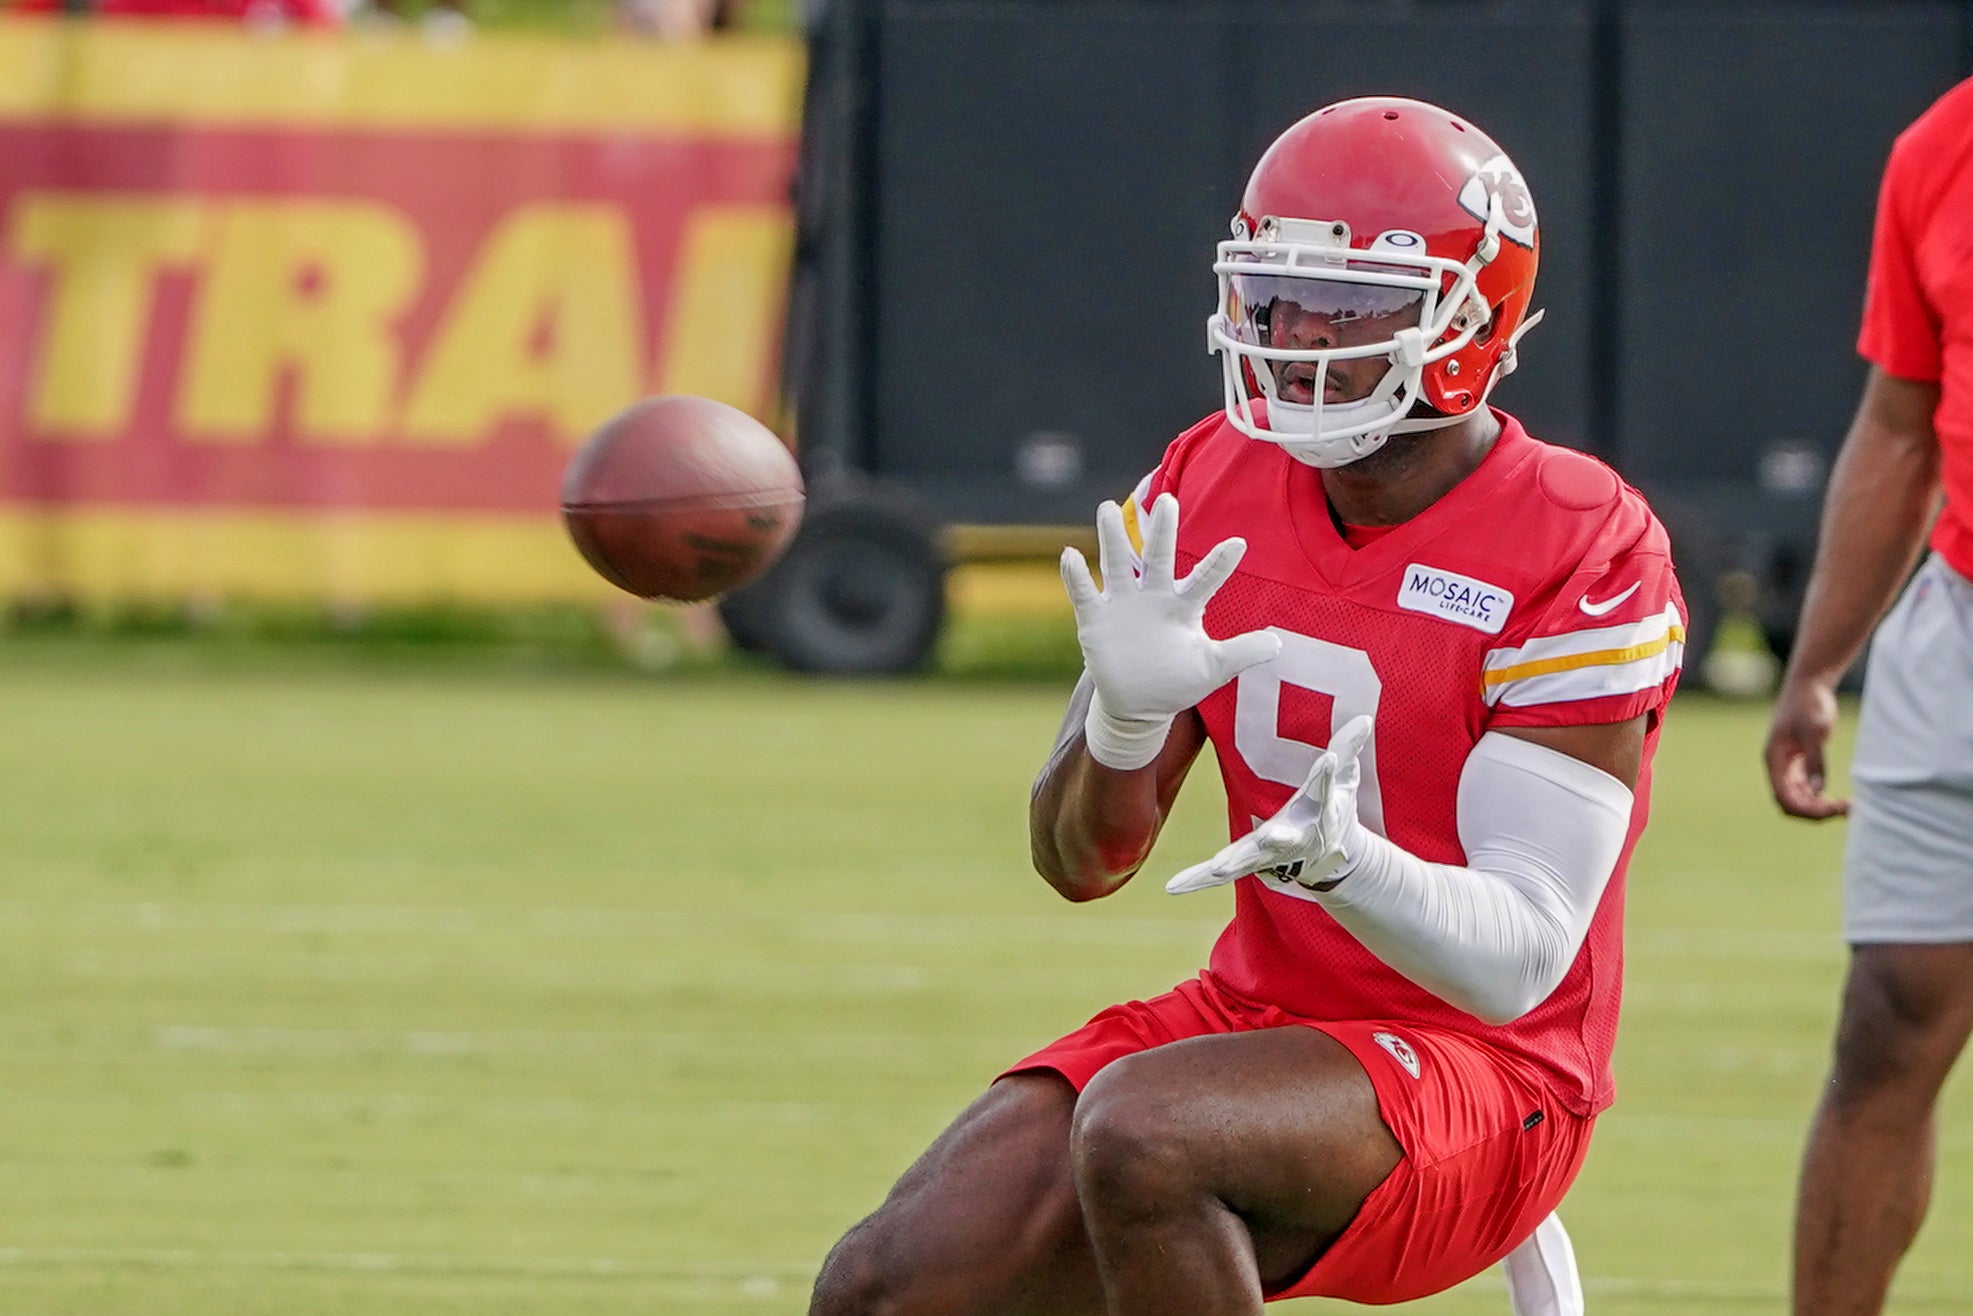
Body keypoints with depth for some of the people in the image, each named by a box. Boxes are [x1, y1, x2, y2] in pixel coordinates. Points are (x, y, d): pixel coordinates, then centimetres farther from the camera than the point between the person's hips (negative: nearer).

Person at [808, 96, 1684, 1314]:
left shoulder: (1578, 559, -16)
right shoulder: (1213, 490, 2)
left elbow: (1522, 959, -20)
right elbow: (1081, 863, 4)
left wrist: (1340, 863, -40)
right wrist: (1127, 713, -19)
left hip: (1476, 1072, -6)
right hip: (1258, 1018, 6)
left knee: (1140, 1129, -35)